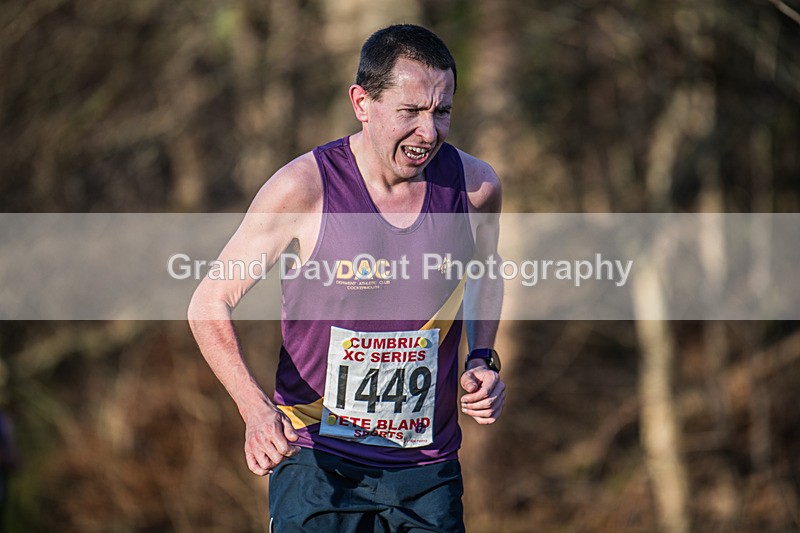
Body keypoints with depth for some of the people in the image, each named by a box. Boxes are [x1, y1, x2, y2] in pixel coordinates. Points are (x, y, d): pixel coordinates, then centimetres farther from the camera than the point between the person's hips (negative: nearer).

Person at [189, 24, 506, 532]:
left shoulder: (475, 186, -2)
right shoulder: (303, 189, -13)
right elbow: (210, 304, -7)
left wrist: (482, 361, 4)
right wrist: (257, 410, -21)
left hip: (427, 470, 3)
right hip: (316, 460, -3)